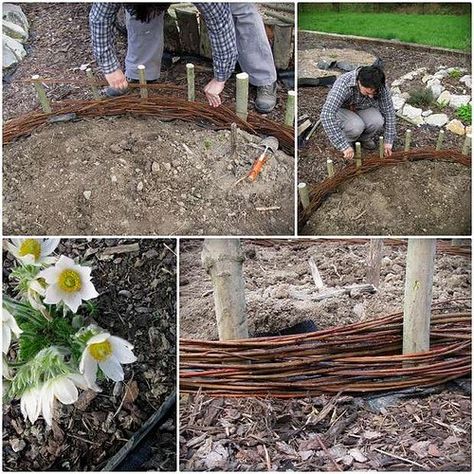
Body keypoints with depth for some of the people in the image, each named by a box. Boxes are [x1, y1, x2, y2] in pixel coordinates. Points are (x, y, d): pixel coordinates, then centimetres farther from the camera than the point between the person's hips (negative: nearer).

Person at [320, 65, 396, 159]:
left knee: (377, 122, -29)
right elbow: (326, 115, -45)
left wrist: (388, 141, -16)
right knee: (356, 126, -35)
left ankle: (364, 138, 3)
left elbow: (388, 111, -13)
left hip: (363, 109, 3)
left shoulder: (381, 87, -26)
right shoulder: (343, 84, -38)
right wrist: (344, 146, -46)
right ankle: (347, 140, -1)